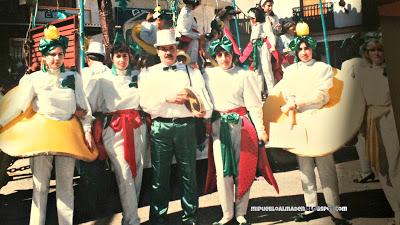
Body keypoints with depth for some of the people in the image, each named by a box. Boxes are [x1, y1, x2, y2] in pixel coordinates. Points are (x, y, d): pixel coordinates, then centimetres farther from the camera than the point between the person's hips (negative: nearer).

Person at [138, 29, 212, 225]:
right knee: (160, 175, 6)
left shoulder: (191, 72, 10)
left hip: (186, 126, 1)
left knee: (189, 173, 7)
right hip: (160, 127, 0)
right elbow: (145, 104, -1)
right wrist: (166, 99, -14)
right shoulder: (148, 74, 9)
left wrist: (204, 111, -23)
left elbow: (203, 97, -2)